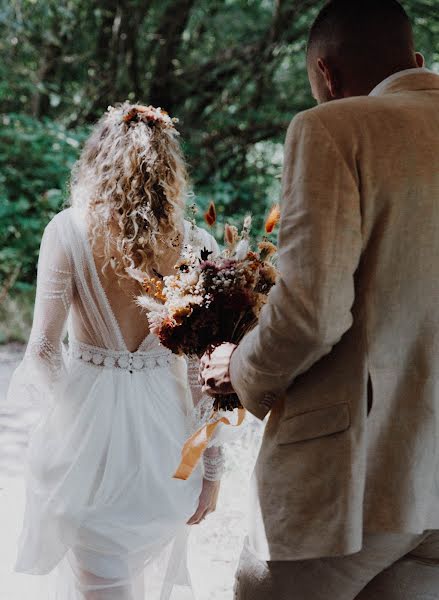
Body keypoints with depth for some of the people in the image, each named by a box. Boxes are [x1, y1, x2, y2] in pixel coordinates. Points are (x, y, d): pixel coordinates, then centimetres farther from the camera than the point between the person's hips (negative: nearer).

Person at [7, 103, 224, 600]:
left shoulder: (69, 230, -9)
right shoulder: (195, 245, -5)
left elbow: (43, 350, -9)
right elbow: (206, 369, -5)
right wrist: (211, 466, 3)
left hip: (85, 426, -2)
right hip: (163, 427, 2)